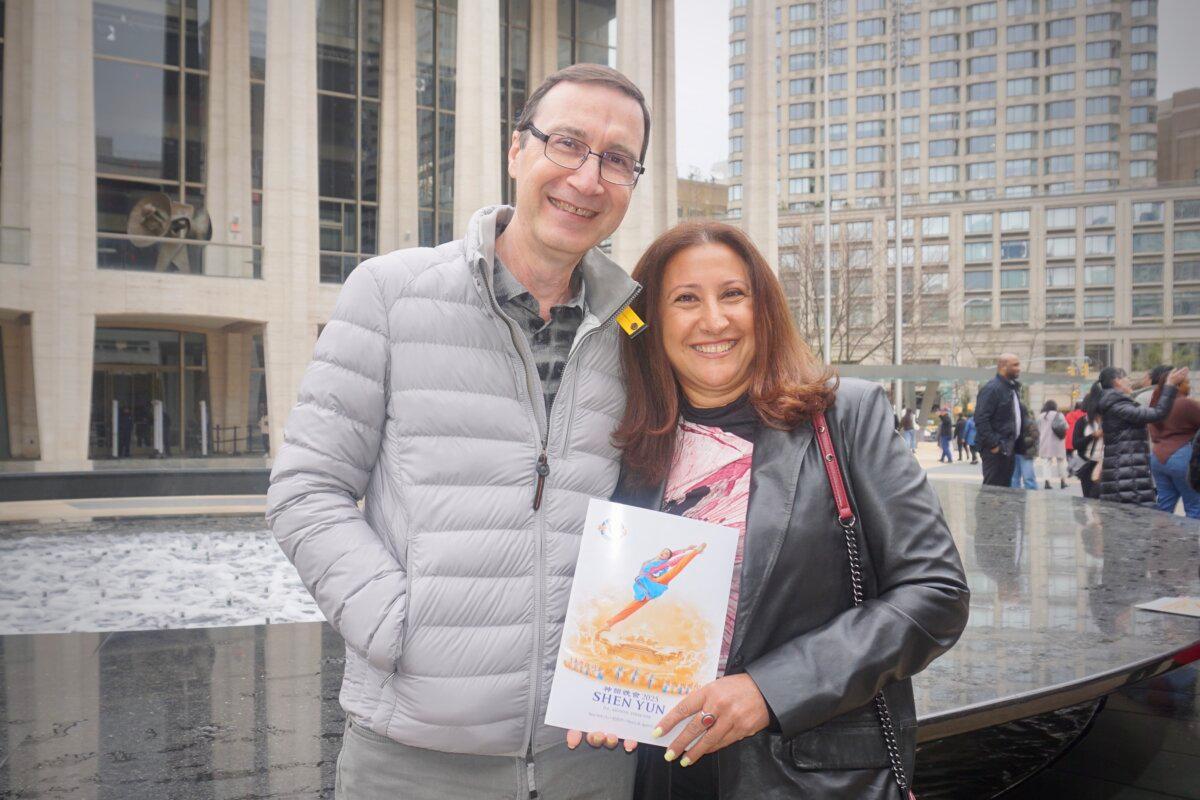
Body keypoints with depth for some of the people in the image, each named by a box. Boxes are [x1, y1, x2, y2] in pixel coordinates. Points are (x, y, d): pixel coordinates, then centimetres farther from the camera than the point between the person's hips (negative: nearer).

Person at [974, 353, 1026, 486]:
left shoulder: (1013, 388, 16)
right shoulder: (991, 389, -13)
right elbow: (981, 419, -20)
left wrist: (1016, 445, 16)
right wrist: (993, 444, -22)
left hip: (1009, 449, 9)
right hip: (996, 450, -9)